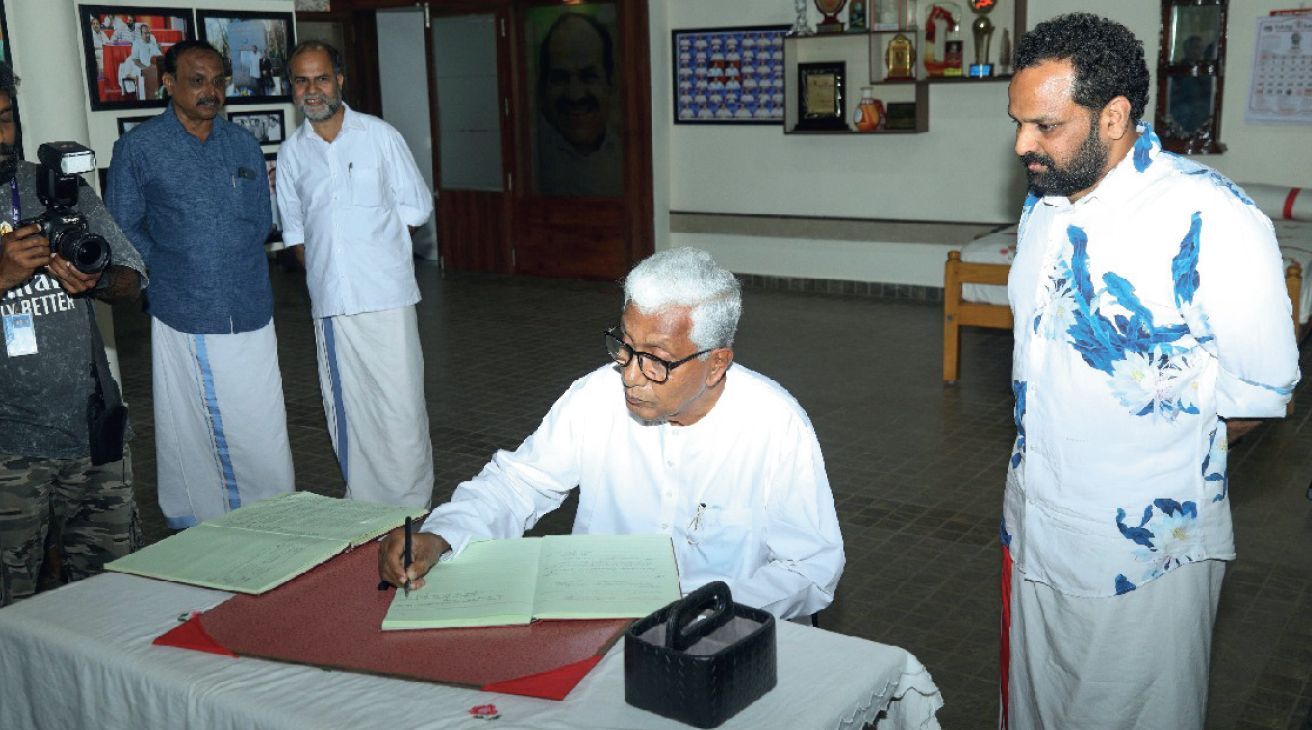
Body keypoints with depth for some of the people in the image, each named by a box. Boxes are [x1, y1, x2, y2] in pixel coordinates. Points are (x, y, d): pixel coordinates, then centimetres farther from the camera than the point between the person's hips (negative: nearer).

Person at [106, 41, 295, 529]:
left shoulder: (243, 144, 11)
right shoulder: (139, 147, 0)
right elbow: (124, 230, 2)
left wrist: (225, 262, 4)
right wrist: (168, 272, -2)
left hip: (250, 316, 3)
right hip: (183, 319, -2)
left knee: (261, 432, 6)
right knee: (189, 434, 6)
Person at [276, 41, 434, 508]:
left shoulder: (379, 136, 3)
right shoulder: (291, 152, 11)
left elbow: (417, 208, 6)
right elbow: (294, 229, 16)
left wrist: (373, 229, 3)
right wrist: (319, 272, 5)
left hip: (386, 295, -3)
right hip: (329, 301, 3)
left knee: (401, 405, -3)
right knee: (347, 410, 7)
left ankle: (413, 503, 9)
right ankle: (365, 505, 19)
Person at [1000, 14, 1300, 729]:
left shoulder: (1212, 220, -21)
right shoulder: (1044, 203, 3)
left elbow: (1261, 389, -15)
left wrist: (1159, 455, -4)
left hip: (1144, 553, -6)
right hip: (1033, 529, 7)